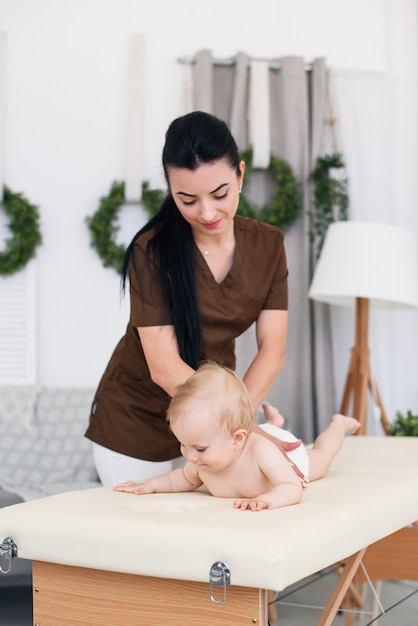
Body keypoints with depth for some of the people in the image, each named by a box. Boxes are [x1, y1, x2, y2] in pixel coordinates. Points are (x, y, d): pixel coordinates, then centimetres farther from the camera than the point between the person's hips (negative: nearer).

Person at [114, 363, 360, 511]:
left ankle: (338, 424, 58)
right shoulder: (200, 462, -40)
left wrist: (265, 499, -79)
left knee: (318, 460, 32)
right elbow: (186, 478, -16)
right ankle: (273, 422, 64)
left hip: (286, 452, -3)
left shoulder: (260, 450, -56)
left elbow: (293, 489, -59)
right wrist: (152, 485, -32)